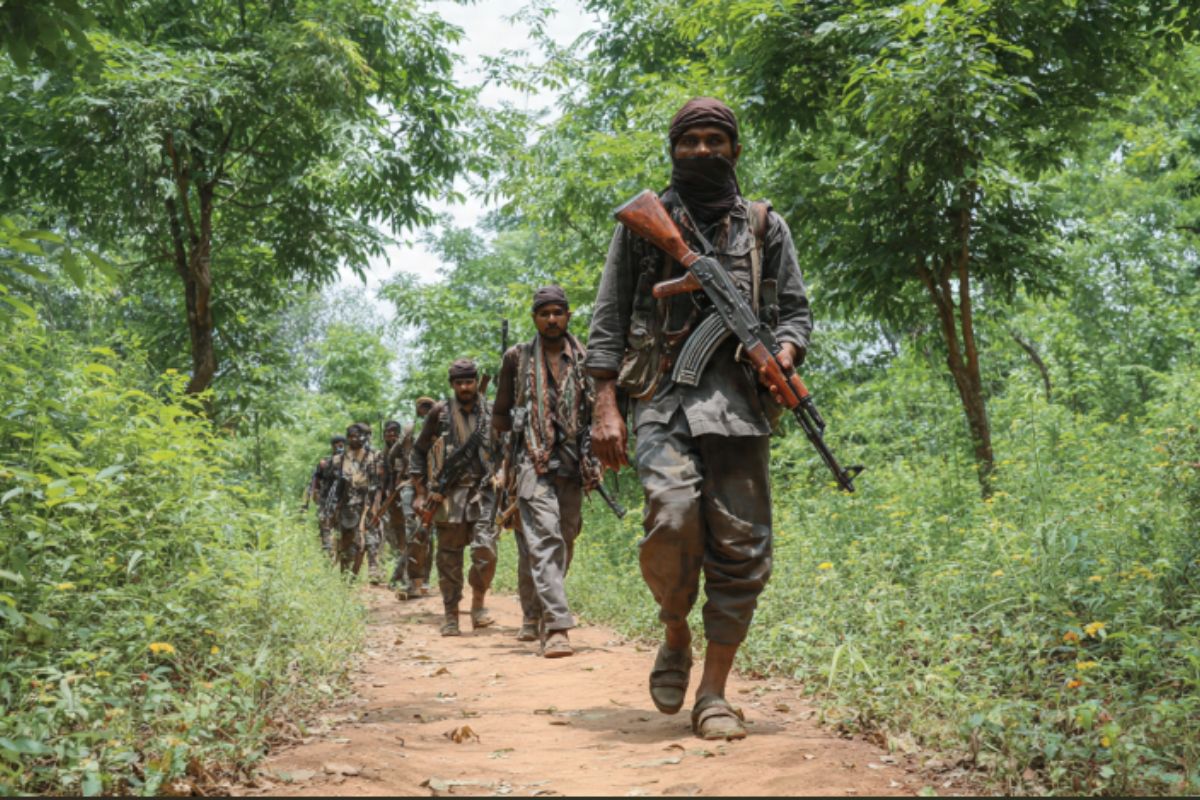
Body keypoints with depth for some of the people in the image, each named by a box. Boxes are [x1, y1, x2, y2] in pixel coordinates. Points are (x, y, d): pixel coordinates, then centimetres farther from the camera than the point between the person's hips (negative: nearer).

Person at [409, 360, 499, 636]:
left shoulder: (492, 413, 7)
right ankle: (451, 617, 12)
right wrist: (420, 493, 4)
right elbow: (419, 451, 10)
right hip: (448, 494, 0)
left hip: (483, 492, 0)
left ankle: (478, 603, 6)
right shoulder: (440, 412, 4)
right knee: (449, 558, 2)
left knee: (485, 549, -15)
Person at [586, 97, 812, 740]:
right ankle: (675, 635, 7)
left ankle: (713, 692, 6)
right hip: (664, 394, -1)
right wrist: (605, 408, 0)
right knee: (672, 517, -22)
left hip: (739, 398, 2)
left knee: (740, 545, -5)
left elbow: (795, 308, 17)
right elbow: (608, 319, 11)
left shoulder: (765, 226, 19)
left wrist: (783, 357, -6)